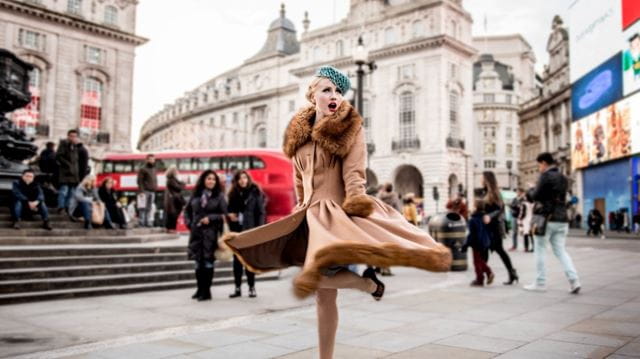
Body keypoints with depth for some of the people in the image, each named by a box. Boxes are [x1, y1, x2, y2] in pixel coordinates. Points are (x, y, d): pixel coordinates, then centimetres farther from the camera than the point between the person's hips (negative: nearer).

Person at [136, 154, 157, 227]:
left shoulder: (153, 169, 18)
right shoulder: (143, 169, -4)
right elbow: (140, 181, -10)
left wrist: (155, 187, 13)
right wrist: (141, 191, -17)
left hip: (152, 191, 7)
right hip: (145, 191, -7)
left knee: (149, 208, 7)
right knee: (143, 208, -7)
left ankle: (148, 222, 9)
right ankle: (142, 222, -7)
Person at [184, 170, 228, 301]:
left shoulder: (219, 196, 2)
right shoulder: (196, 195, 10)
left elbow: (224, 214, -2)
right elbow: (187, 210, 19)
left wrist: (210, 218, -13)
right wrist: (189, 223, 6)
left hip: (211, 233, -3)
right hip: (196, 232, 3)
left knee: (208, 261, -1)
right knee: (198, 262, 8)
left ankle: (206, 291, 6)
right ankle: (200, 289, 20)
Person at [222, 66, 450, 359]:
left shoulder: (350, 128, -1)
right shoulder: (299, 135, 13)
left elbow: (354, 175, -10)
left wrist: (354, 212, -23)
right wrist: (301, 213, 18)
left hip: (338, 212, -5)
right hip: (312, 215, 5)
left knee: (316, 274, -26)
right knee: (323, 296, 6)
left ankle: (370, 283, 1)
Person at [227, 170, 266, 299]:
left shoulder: (255, 193, -2)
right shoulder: (233, 194, 11)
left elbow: (261, 212, -5)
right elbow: (229, 210, 18)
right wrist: (230, 215, -6)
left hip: (250, 230, -4)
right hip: (236, 230, 4)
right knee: (237, 259, 6)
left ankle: (252, 287, 10)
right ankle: (237, 288, 14)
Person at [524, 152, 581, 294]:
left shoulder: (546, 176, -10)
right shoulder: (563, 178, 15)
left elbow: (536, 196, -13)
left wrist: (530, 191, 9)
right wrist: (534, 192, 17)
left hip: (545, 218, -7)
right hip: (561, 219, 7)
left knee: (540, 251, 4)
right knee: (561, 251, 9)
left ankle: (540, 283, 8)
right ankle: (574, 280, -5)